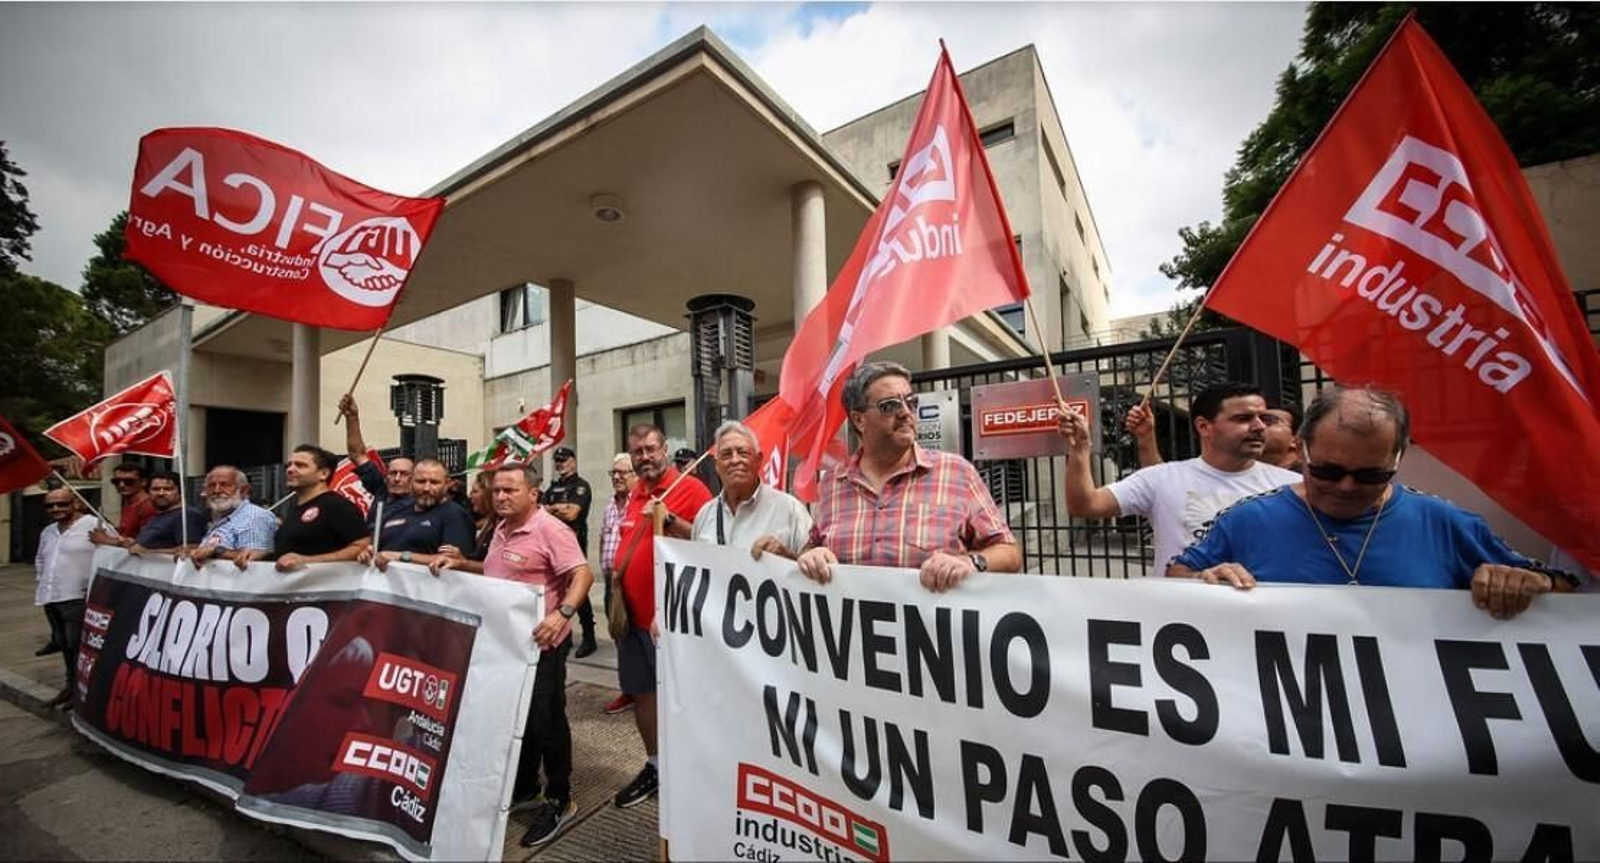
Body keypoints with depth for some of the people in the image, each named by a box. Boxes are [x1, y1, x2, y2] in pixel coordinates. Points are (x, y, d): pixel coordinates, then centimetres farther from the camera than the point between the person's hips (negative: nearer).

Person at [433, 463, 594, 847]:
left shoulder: (549, 529, -20)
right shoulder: (502, 530, 10)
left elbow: (583, 574, -26)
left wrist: (563, 613, -40)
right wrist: (461, 563, 8)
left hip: (540, 643, -9)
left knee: (545, 721, 2)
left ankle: (559, 801, 20)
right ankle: (523, 789, 39)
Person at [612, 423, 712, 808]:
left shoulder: (691, 488, -14)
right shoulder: (633, 494, 9)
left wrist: (669, 520, -31)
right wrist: (617, 596, 18)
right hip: (635, 615, 8)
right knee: (640, 692, 18)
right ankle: (655, 766, 37)